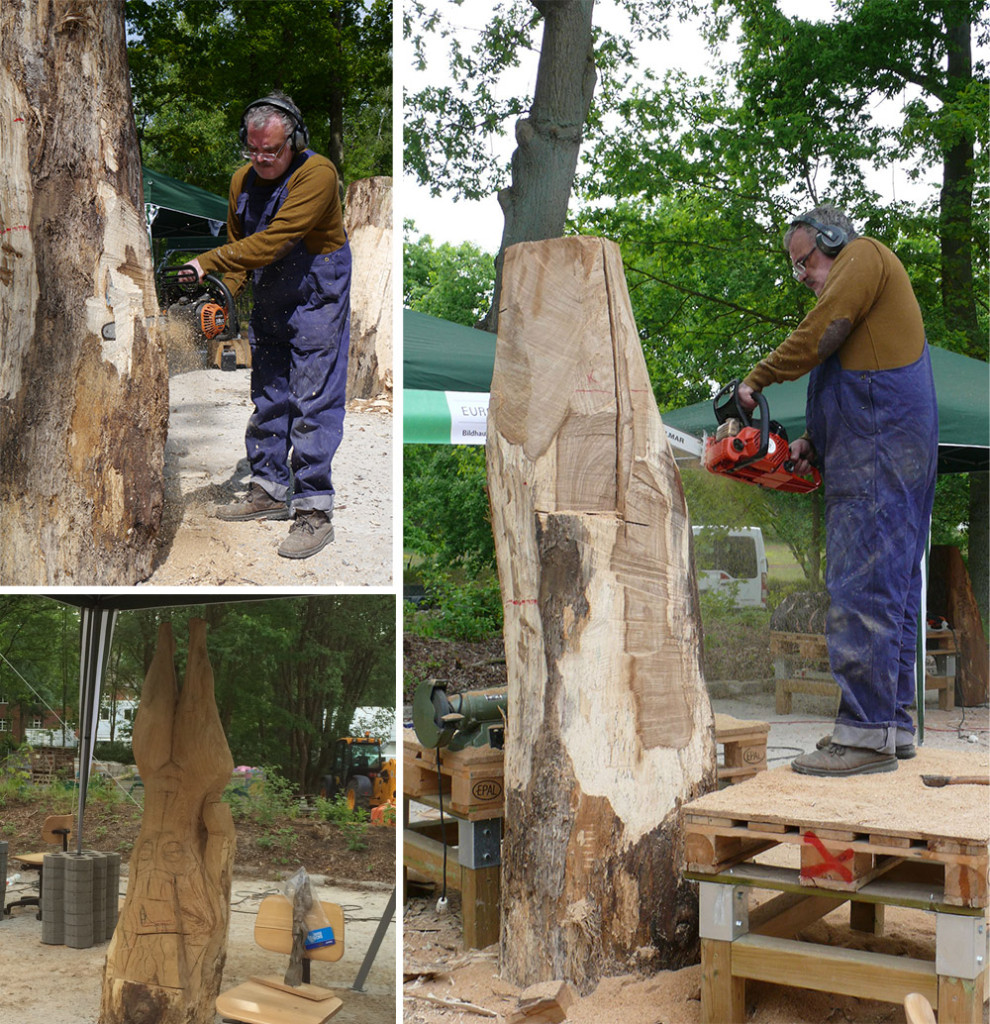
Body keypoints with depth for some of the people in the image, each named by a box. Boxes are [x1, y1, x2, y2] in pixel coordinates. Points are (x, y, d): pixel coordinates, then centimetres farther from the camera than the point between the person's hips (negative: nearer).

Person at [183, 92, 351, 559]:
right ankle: (269, 491, 25)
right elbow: (239, 243, 14)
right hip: (269, 298, 8)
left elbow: (273, 240, -29)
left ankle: (314, 511, -7)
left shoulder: (317, 174, -21)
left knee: (313, 403, -9)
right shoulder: (243, 180, 3)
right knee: (267, 396, 13)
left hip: (316, 297, -8)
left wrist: (208, 262, -28)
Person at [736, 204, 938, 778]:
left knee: (862, 590, -14)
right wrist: (814, 444, 12)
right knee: (894, 587, 8)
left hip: (878, 451, -11)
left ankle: (865, 734, -16)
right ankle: (894, 724, 11)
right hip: (899, 456, 11)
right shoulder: (867, 298, 30)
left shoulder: (864, 255, 2)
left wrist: (756, 381, 0)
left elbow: (817, 337, -11)